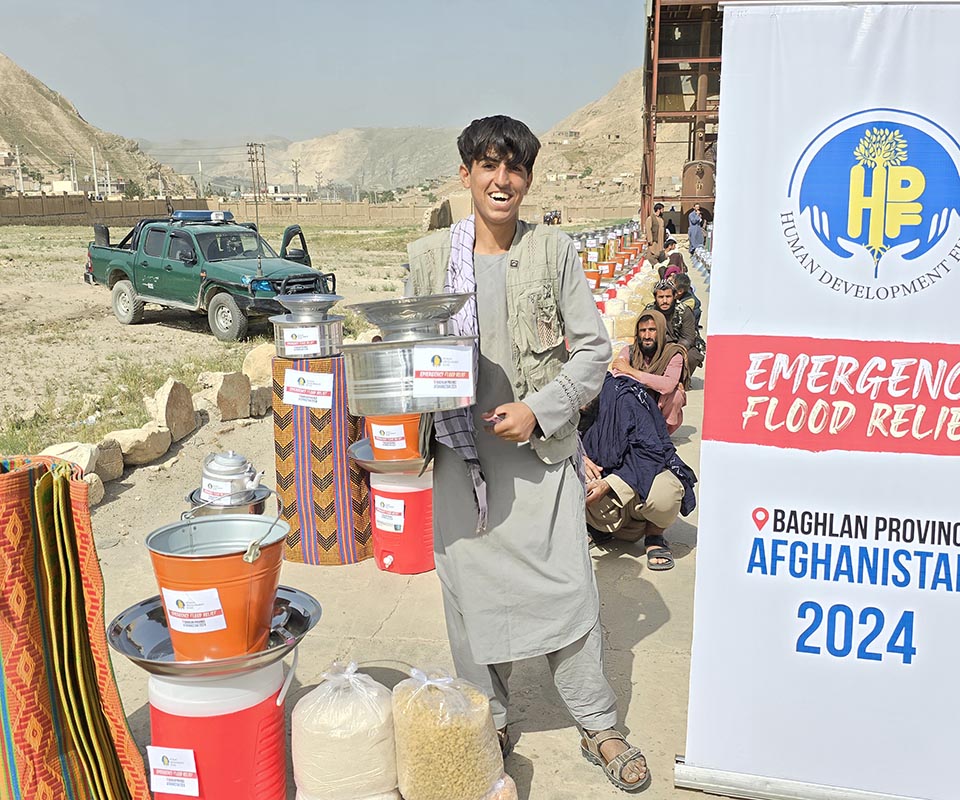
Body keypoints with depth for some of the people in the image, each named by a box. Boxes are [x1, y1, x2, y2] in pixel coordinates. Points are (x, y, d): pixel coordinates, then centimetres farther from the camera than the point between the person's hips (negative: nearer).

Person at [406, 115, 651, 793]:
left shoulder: (555, 250, 0)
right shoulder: (429, 257, 4)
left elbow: (593, 348, 0)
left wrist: (538, 411, -11)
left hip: (544, 452, -1)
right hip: (462, 455, 2)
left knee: (569, 588, 3)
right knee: (474, 592, 9)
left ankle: (600, 728, 23)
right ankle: (489, 722, 30)